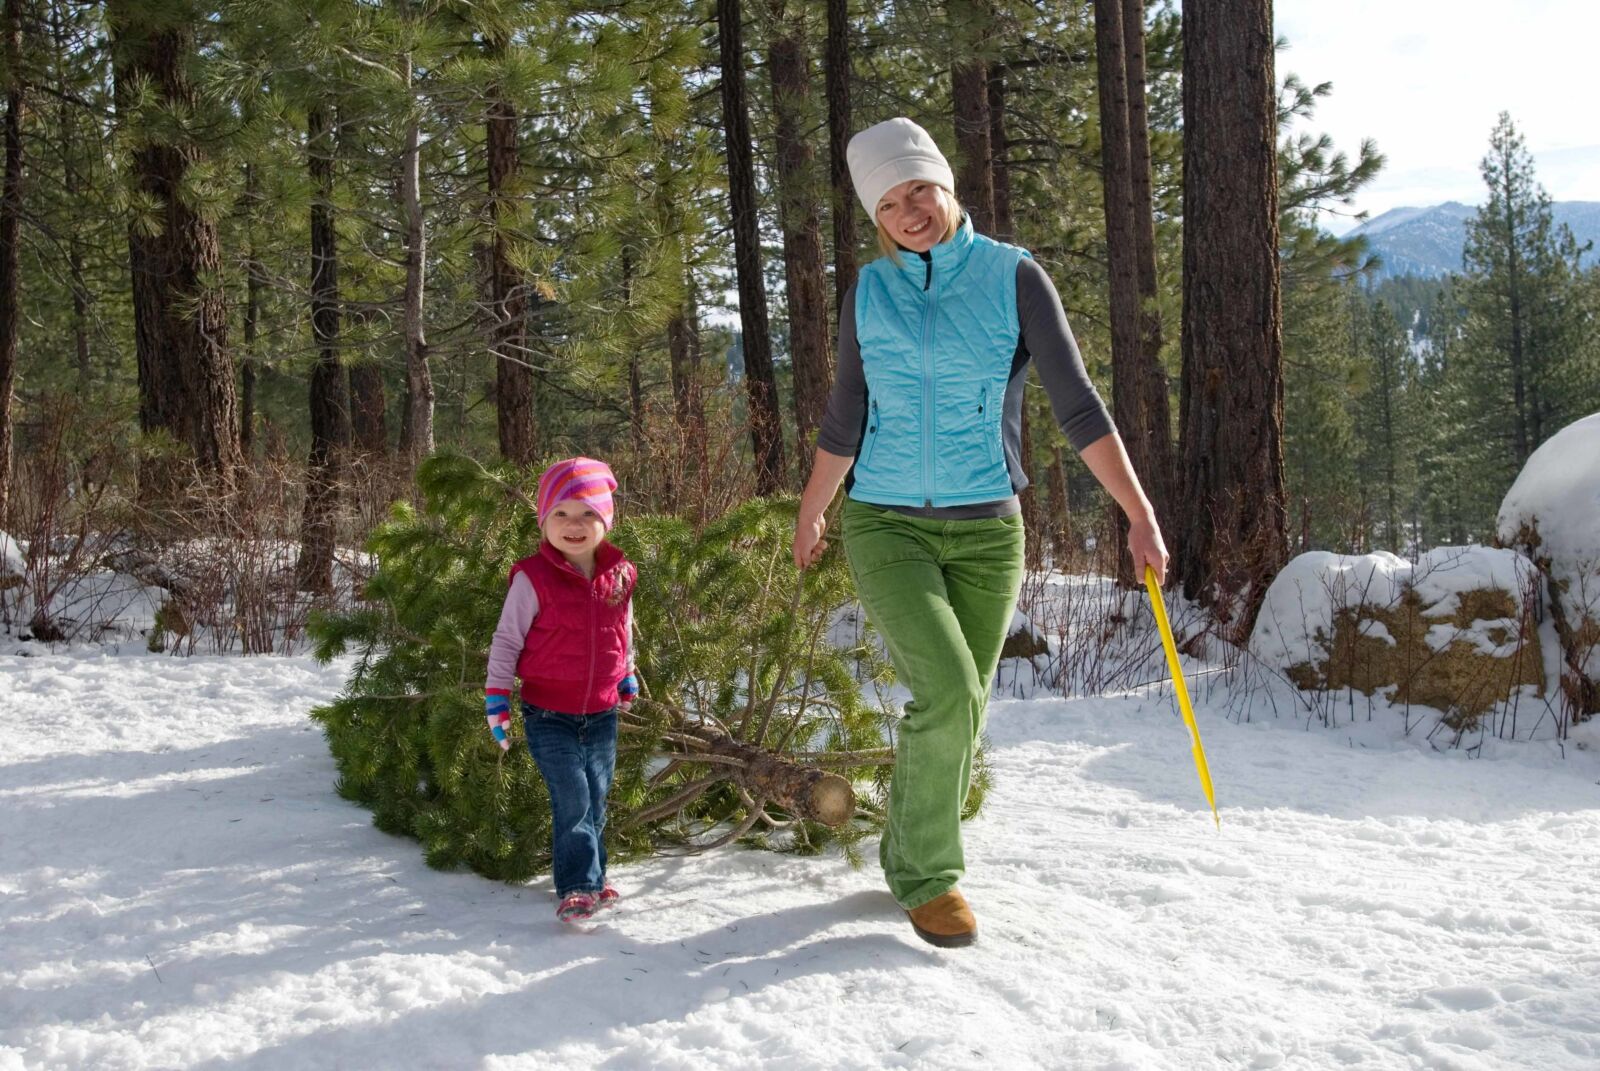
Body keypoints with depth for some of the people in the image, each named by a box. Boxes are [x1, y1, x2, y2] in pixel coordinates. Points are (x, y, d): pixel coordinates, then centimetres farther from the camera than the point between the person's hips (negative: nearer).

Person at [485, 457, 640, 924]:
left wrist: (627, 681, 23)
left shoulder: (618, 576, 0)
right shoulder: (533, 579, -13)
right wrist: (496, 697, -8)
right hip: (550, 717, -4)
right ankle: (577, 886, -1)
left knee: (596, 800, 14)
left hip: (602, 715, 5)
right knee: (573, 799, -11)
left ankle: (592, 876, 30)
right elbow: (507, 639, -7)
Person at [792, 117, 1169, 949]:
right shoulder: (869, 294, 2)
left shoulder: (1013, 277, -3)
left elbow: (1076, 404, -7)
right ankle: (928, 877, 2)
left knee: (962, 714, 7)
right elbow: (844, 422, 13)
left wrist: (1139, 514, -14)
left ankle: (909, 859, 30)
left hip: (985, 533, 1)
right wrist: (810, 516, 21)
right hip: (885, 526, 0)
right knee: (946, 694, -17)